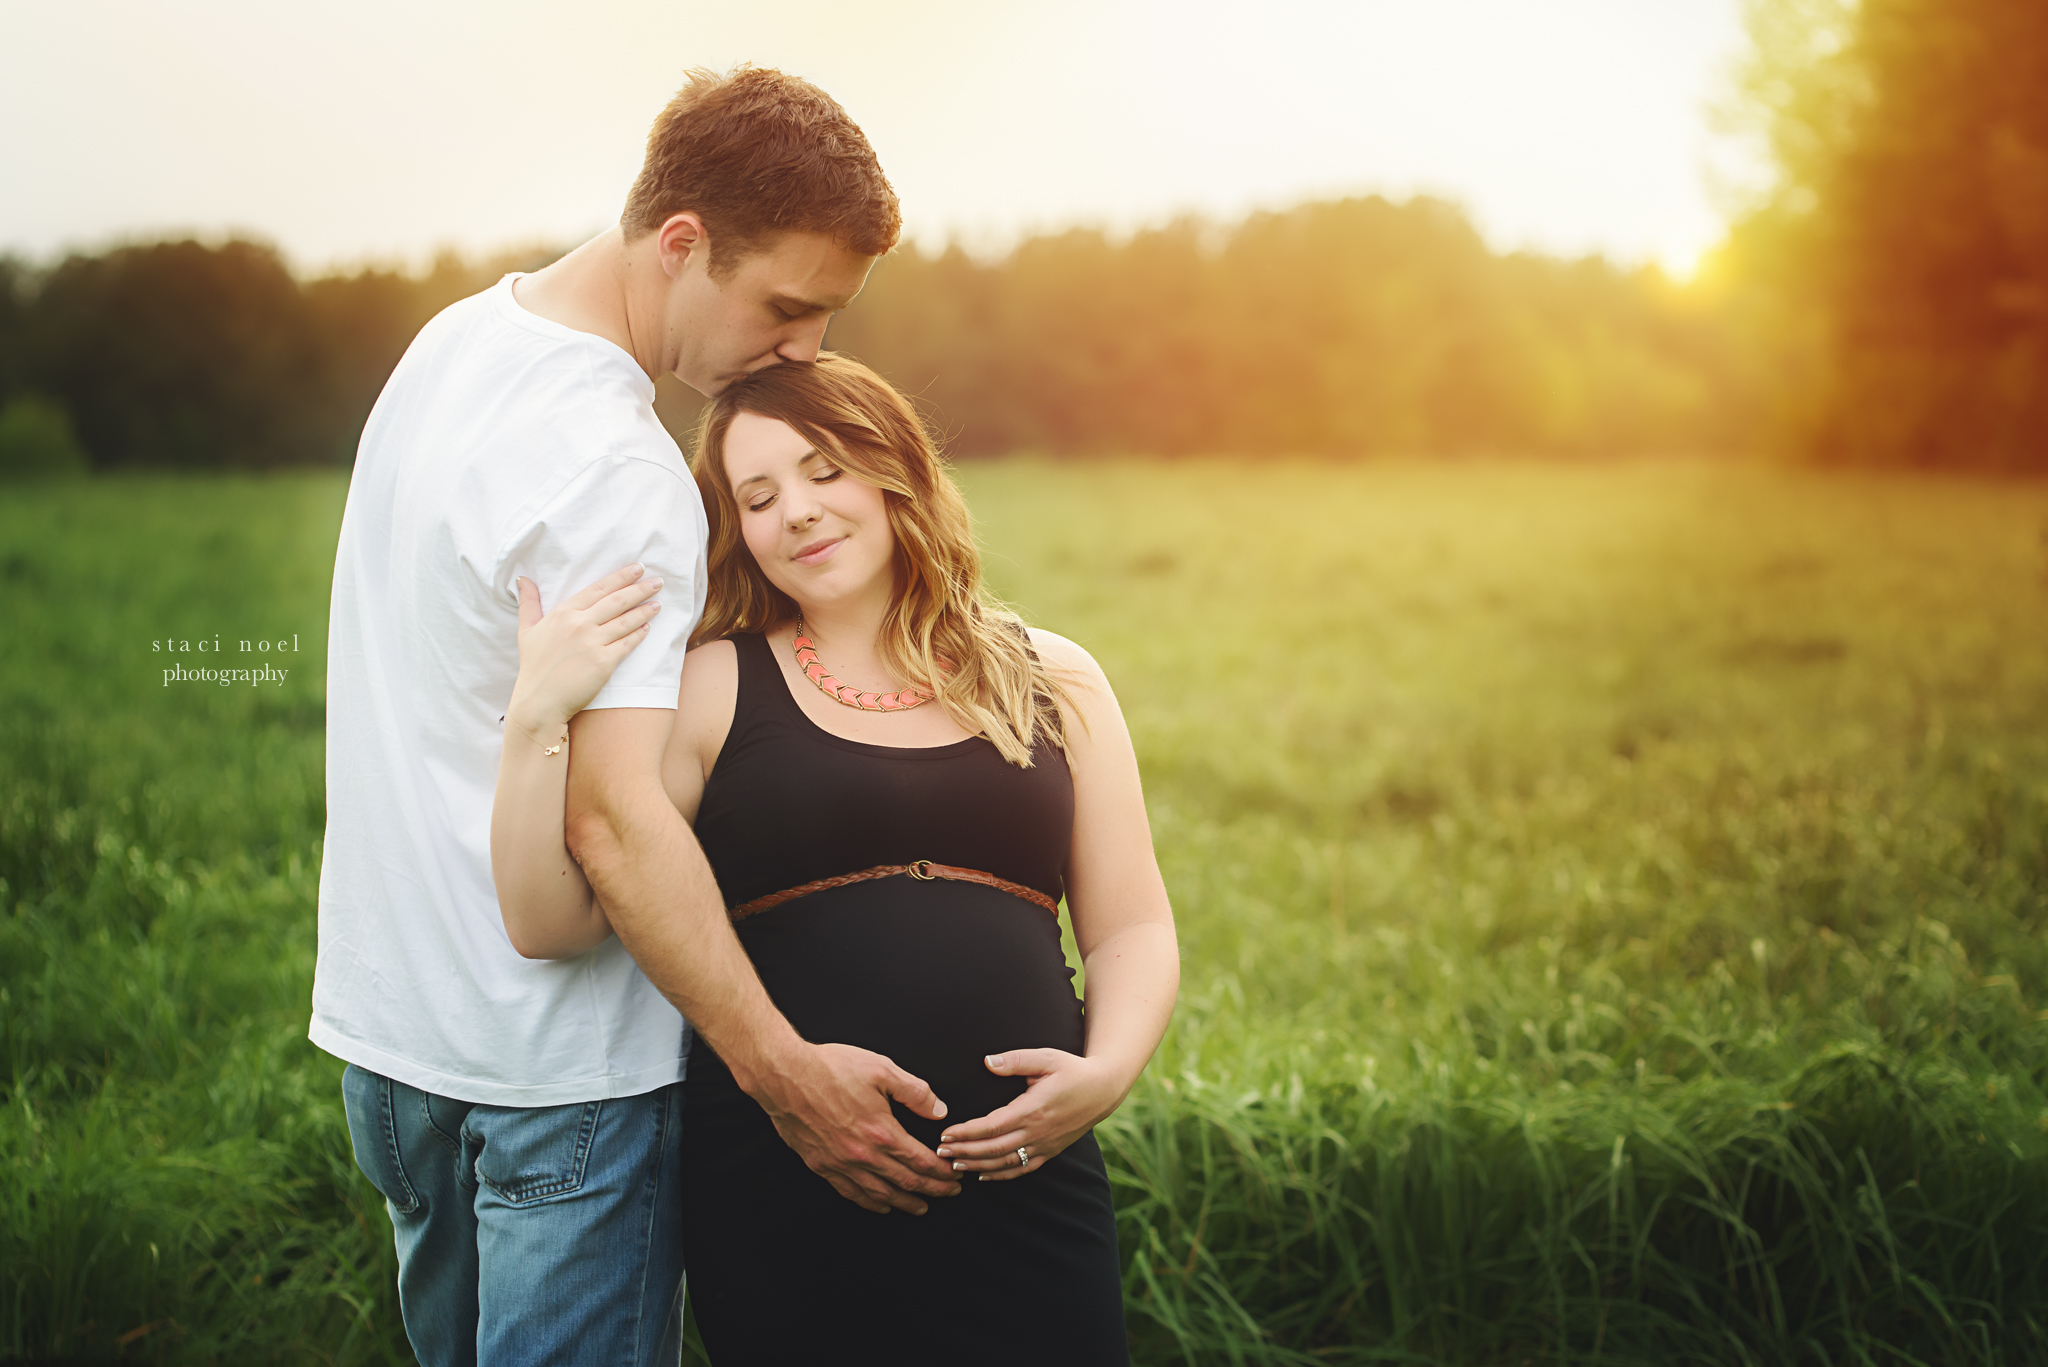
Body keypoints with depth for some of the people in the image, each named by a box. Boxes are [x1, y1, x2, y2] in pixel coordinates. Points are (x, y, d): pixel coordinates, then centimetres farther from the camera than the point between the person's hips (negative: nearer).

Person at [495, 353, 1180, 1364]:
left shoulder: (1054, 684, 10)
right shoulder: (710, 690, 4)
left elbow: (1133, 929, 11)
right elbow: (554, 924, -5)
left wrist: (1106, 1071, -8)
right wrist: (537, 716, -18)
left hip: (1023, 1184, 2)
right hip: (783, 1203, -2)